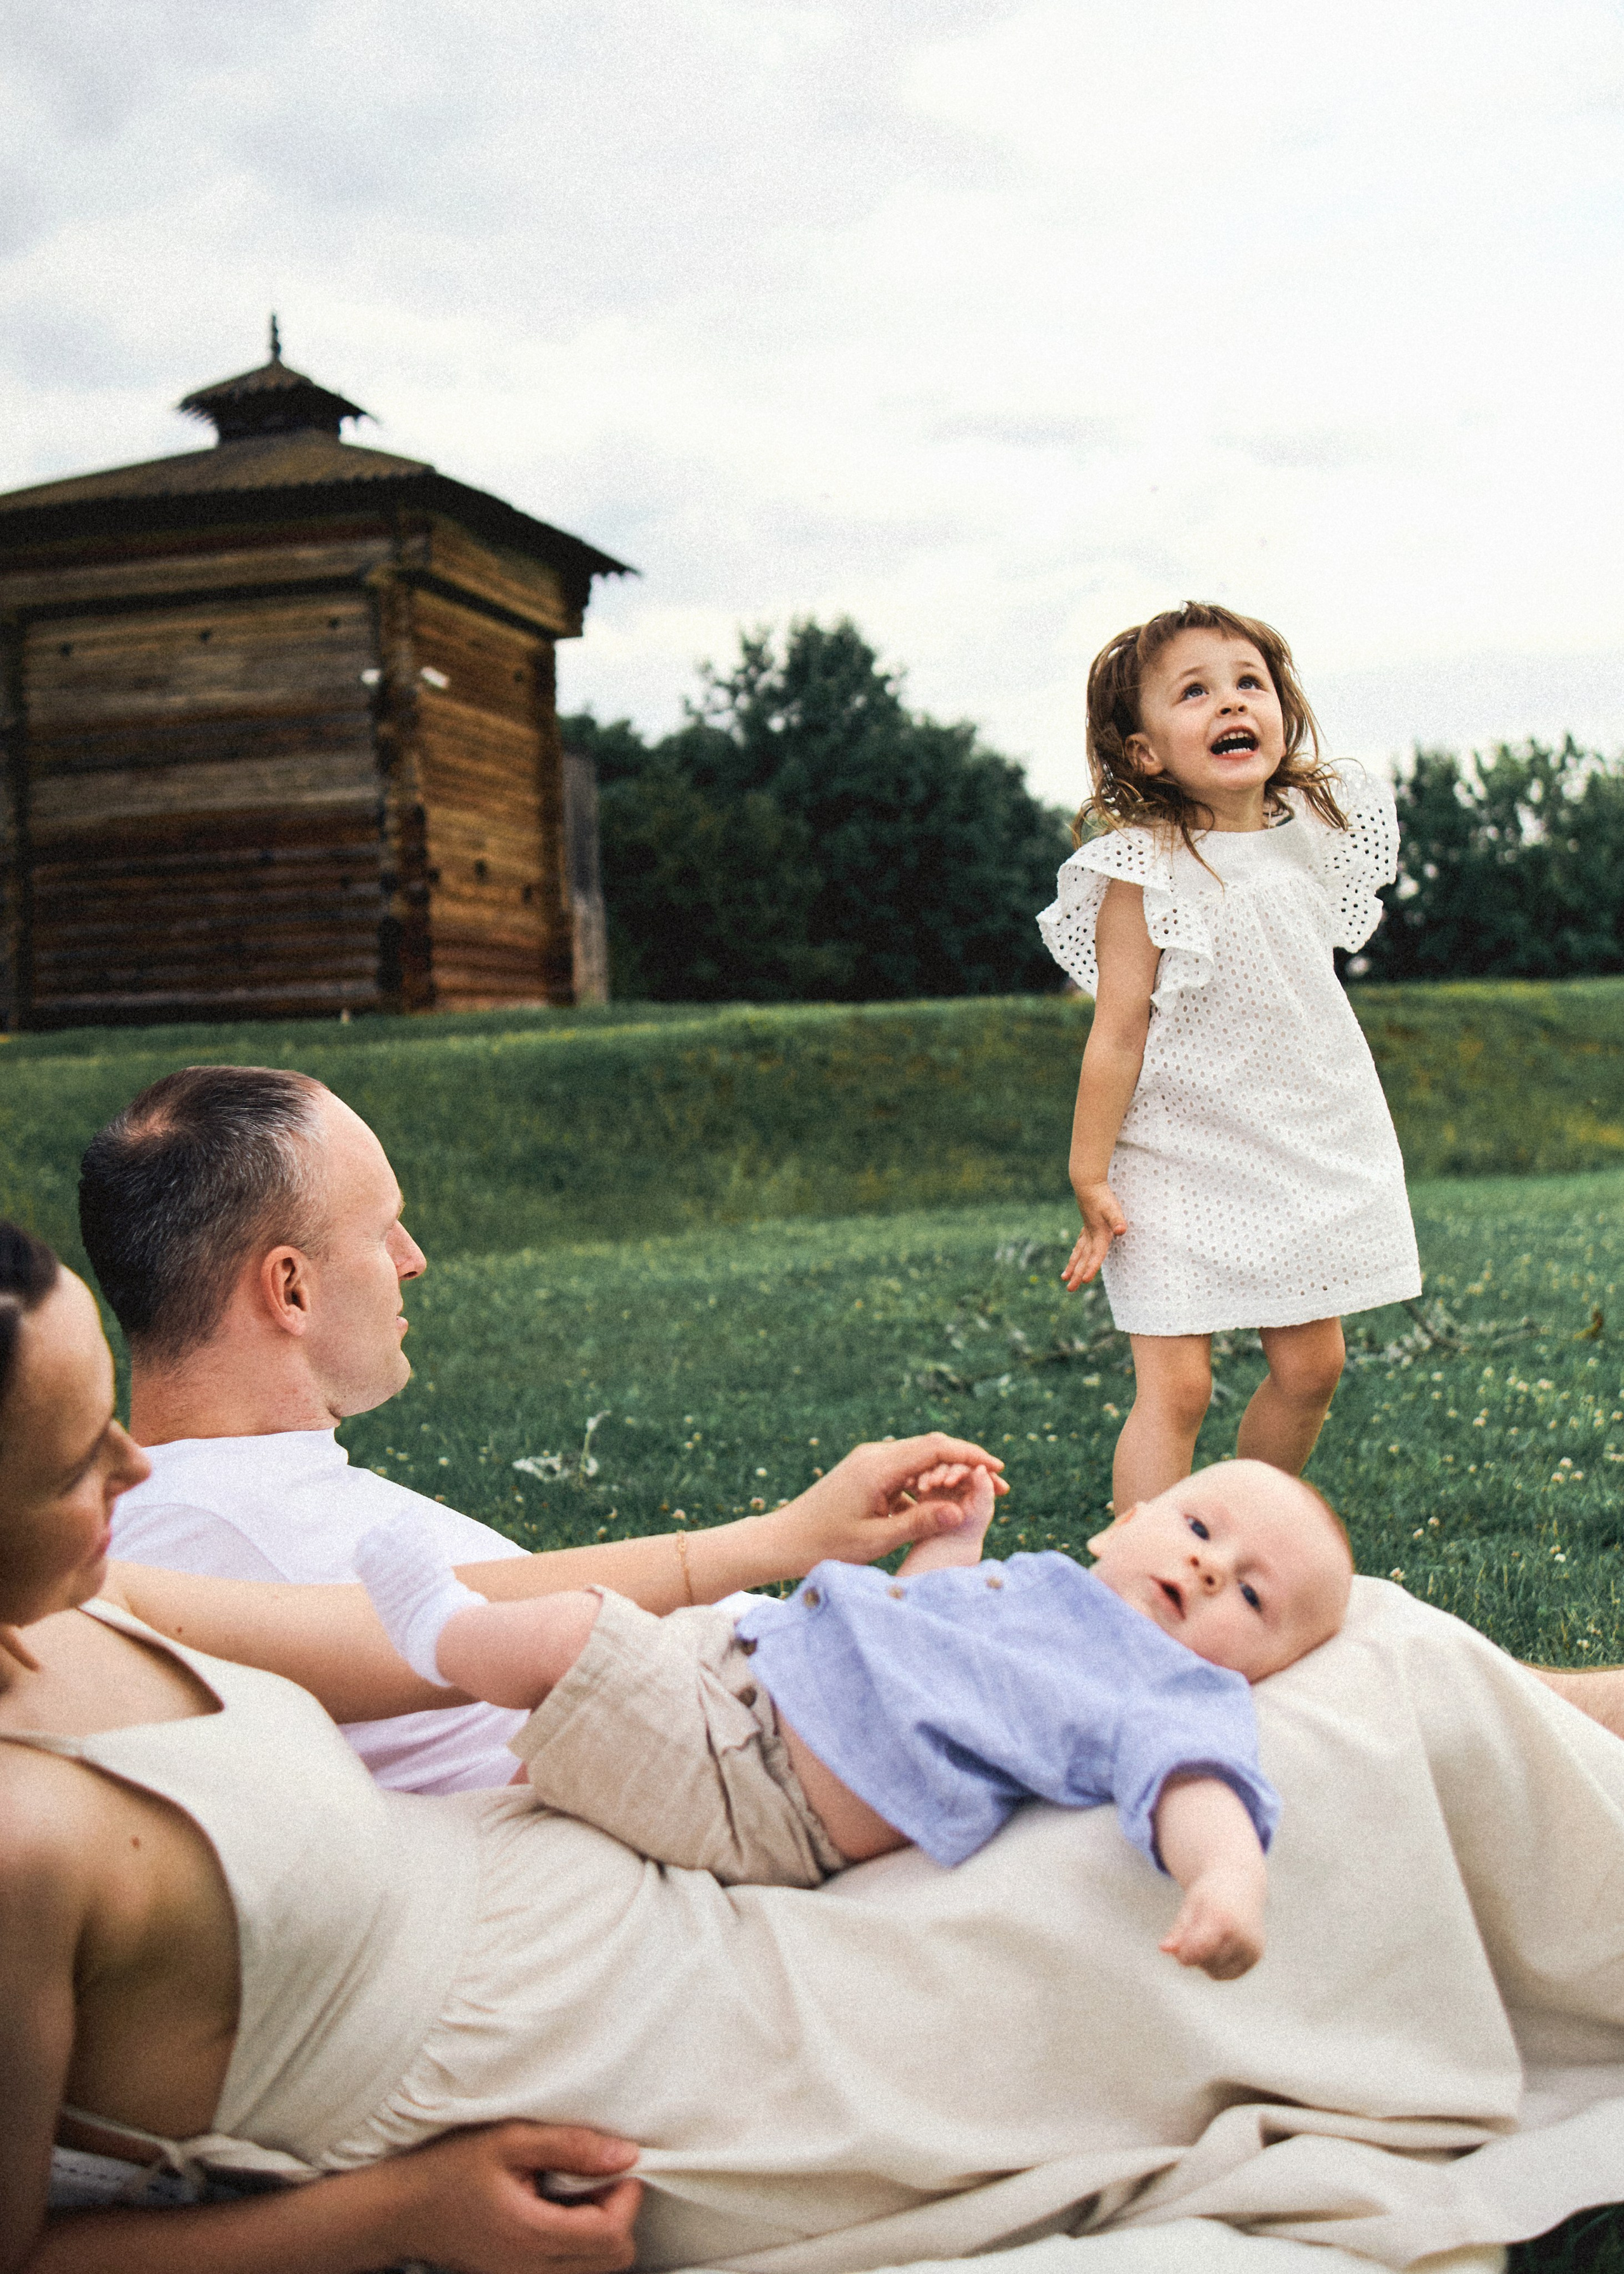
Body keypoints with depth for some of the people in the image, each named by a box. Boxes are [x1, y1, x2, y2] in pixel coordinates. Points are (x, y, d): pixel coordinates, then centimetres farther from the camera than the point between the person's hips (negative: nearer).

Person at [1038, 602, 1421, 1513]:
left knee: (1310, 1367, 10)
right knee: (1175, 1386, -9)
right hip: (1180, 1159, -6)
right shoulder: (1144, 869, -16)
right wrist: (1090, 1177, -13)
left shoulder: (1314, 828, 2)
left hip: (1310, 1145, 6)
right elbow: (1118, 1034, -14)